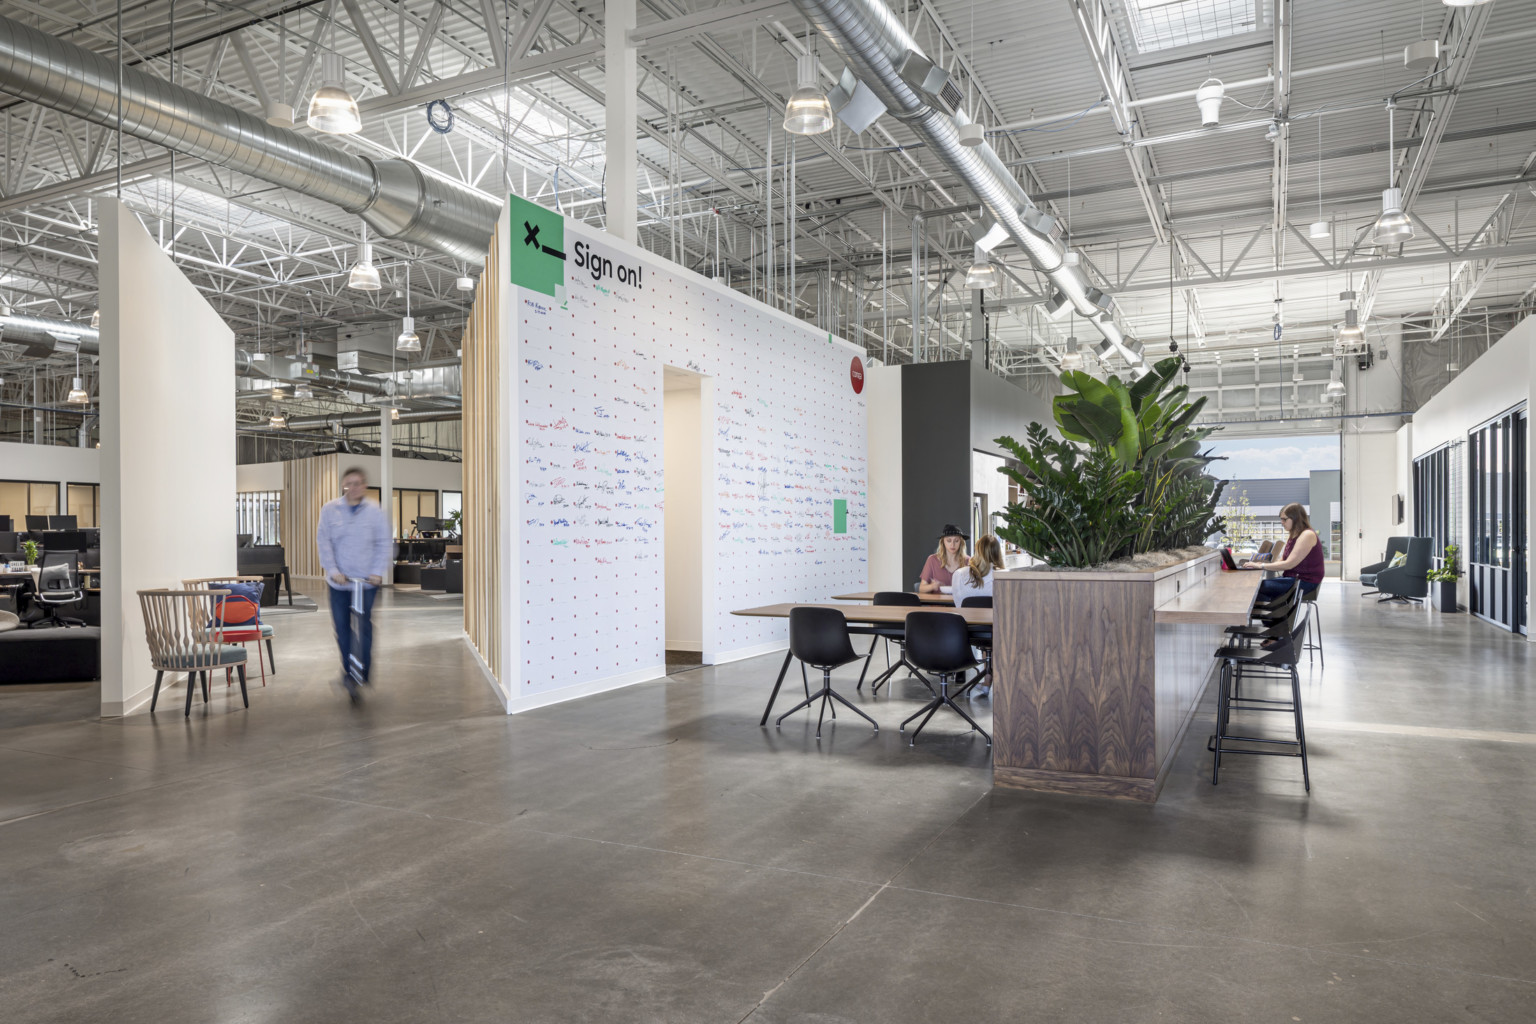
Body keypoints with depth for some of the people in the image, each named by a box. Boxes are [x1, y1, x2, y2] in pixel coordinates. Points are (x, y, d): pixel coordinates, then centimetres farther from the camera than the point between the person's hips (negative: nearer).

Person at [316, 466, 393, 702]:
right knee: (342, 627, 7)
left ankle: (362, 672, 5)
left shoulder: (375, 512, -2)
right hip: (339, 581, 1)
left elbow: (385, 544, 0)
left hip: (367, 581, -1)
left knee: (364, 627, -4)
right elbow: (324, 542, 0)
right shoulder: (330, 509, 0)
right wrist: (333, 570, -9)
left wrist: (378, 572, -9)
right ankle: (348, 669, 24)